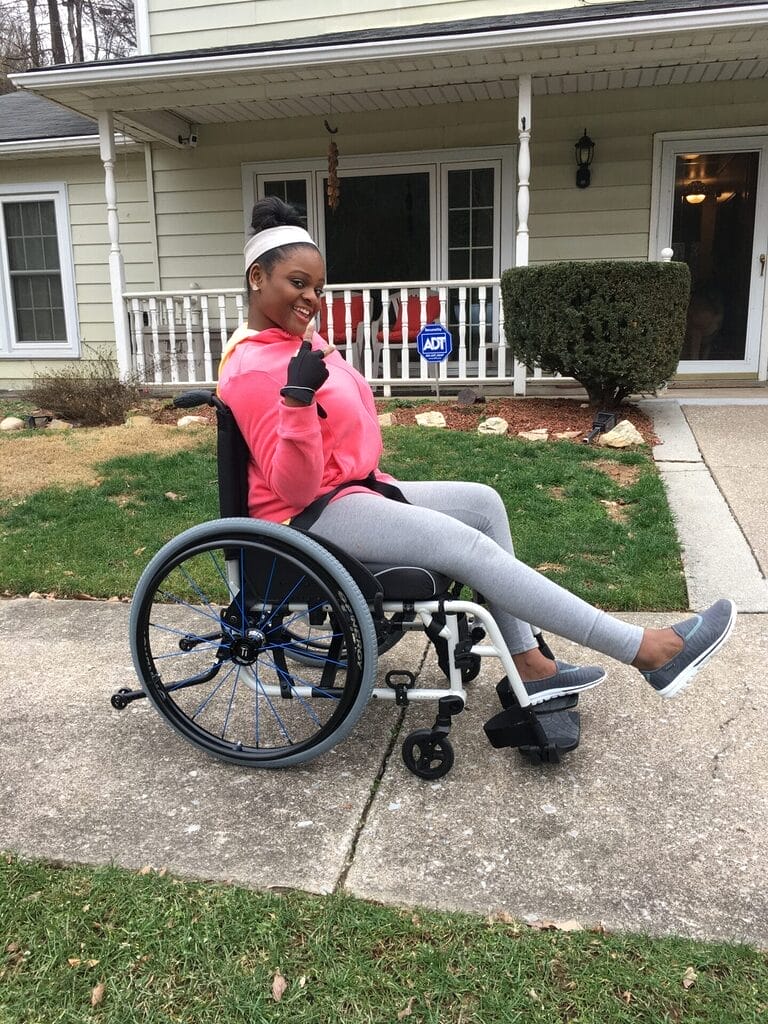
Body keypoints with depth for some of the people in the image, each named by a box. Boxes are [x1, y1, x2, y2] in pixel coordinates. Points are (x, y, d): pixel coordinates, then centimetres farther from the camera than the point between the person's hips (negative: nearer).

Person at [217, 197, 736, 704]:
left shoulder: (295, 339, 11)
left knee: (483, 502, 5)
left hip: (350, 490, 10)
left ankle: (527, 663, 5)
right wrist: (298, 399, -37)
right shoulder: (252, 371, -18)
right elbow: (295, 487, -26)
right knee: (467, 545, -19)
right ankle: (647, 651, -15)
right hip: (312, 515, -10)